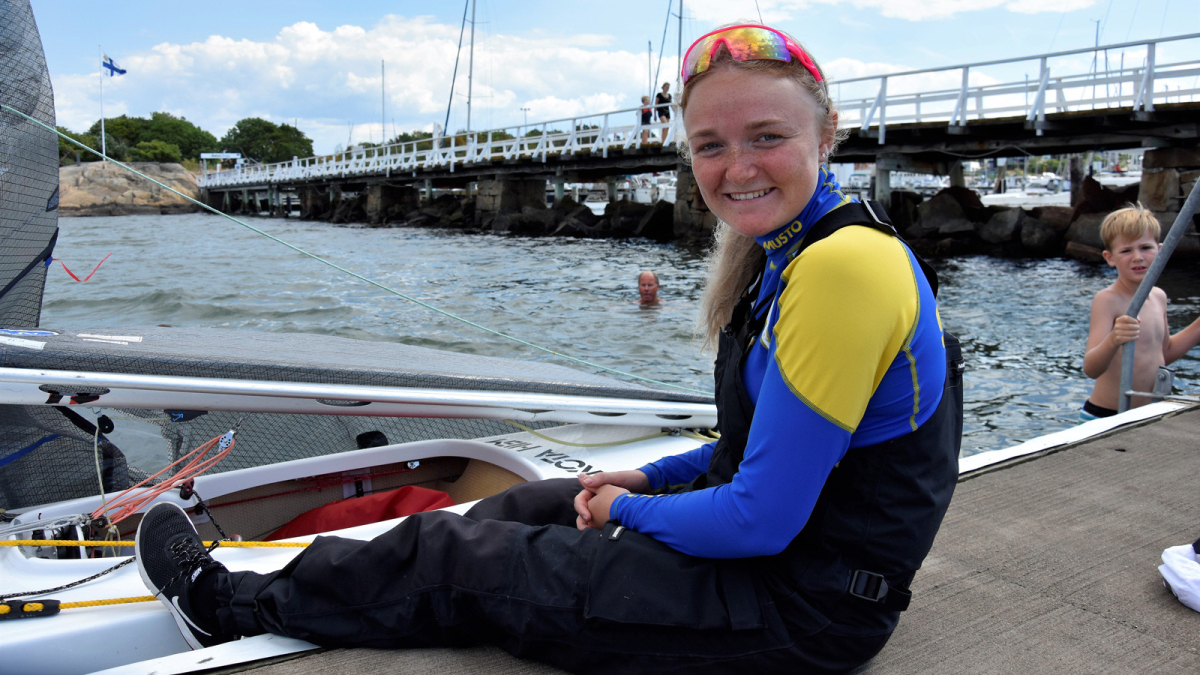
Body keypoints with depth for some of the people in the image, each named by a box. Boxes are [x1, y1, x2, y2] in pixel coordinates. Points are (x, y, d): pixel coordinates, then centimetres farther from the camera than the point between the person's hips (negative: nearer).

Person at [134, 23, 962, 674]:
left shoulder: (845, 264, -27)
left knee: (450, 558, -2)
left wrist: (629, 511, -9)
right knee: (523, 508, 16)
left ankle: (233, 605, 22)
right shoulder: (789, 251, 5)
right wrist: (649, 479, 8)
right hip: (758, 537, 9)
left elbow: (763, 520, -26)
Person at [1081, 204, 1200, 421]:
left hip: (1152, 415, 7)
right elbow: (1090, 369, -27)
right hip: (1106, 419, -7)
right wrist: (1113, 340, -44)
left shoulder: (1159, 297, 7)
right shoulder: (1107, 300, -16)